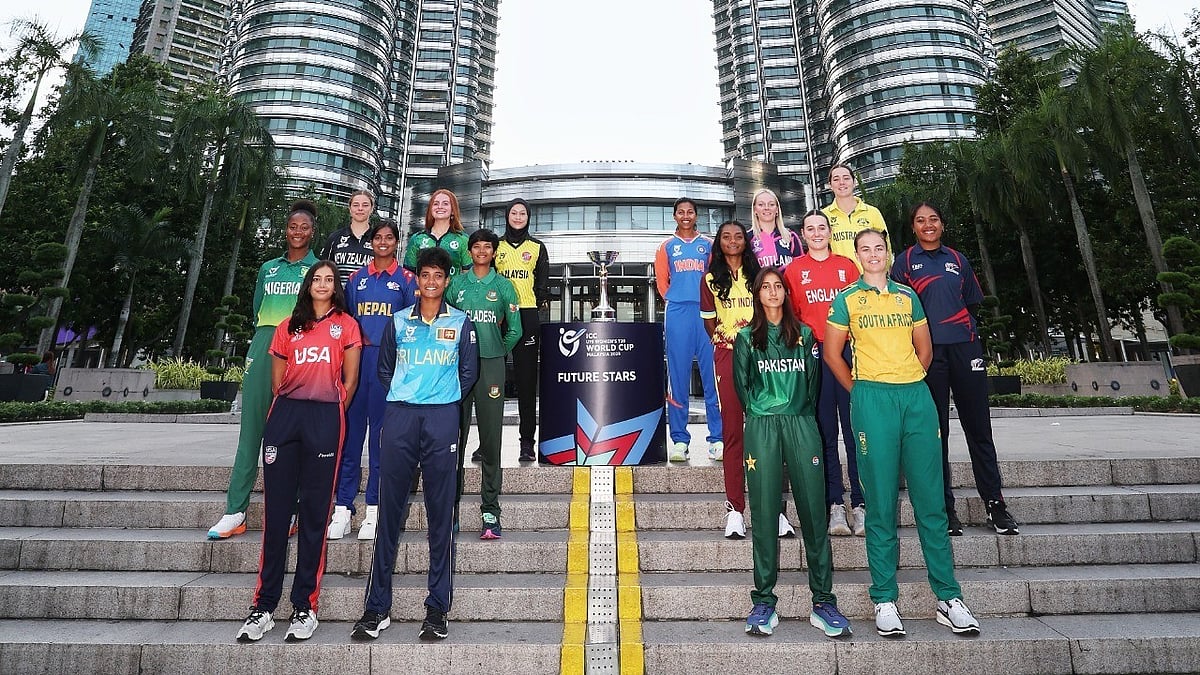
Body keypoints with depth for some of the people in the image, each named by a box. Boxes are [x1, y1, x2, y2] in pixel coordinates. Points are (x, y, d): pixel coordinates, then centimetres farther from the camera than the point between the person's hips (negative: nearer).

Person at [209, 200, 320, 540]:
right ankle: (235, 511, 5)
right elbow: (257, 312, 23)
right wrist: (265, 339, 12)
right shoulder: (268, 268, 20)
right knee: (251, 427, 1)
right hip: (263, 347, 4)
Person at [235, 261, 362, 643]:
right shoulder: (288, 327, 17)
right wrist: (290, 412, 9)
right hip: (285, 414, 3)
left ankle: (304, 607, 10)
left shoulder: (346, 324, 9)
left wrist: (330, 416, 7)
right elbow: (276, 380, 16)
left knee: (314, 511, 1)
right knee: (276, 510, 2)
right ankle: (264, 606, 12)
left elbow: (350, 380, 8)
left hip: (325, 417, -2)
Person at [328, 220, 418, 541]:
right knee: (349, 430, 1)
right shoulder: (357, 277, 15)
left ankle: (374, 509, 10)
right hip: (356, 357, 3)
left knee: (381, 433, 1)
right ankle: (342, 507, 9)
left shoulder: (406, 279, 6)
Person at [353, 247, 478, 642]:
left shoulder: (461, 323, 10)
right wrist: (402, 396, 10)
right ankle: (377, 606, 14)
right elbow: (385, 368, 19)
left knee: (441, 512, 0)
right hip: (400, 416, 2)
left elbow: (469, 371, 12)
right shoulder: (398, 321, 14)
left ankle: (437, 608, 10)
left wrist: (447, 400, 7)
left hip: (442, 417, -1)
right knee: (389, 509, 3)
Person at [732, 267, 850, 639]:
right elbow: (742, 385, 11)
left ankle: (823, 601, 8)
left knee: (814, 511, -1)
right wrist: (761, 414, 7)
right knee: (764, 513, -1)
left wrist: (800, 414, 7)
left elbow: (813, 381, 14)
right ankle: (764, 603, 6)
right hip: (762, 427, -1)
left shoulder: (804, 334, 15)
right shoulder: (746, 337, 11)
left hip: (802, 424, 1)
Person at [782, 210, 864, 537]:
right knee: (825, 431, 2)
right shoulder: (794, 269, 10)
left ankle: (860, 504, 7)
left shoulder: (847, 265, 13)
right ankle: (835, 505, 8)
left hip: (848, 349, 1)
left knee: (855, 428, -1)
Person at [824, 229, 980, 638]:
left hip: (917, 396, 3)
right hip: (873, 399, -3)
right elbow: (832, 353, 7)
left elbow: (924, 348, 20)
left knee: (930, 500, 5)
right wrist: (859, 392, 5)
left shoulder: (907, 295, 16)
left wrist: (909, 383, 11)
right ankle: (884, 600, 10)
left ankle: (948, 598, 16)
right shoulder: (846, 299, 7)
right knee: (881, 503, 0)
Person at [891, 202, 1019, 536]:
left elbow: (973, 304, 19)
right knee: (936, 430, 1)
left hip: (964, 347, 3)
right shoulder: (904, 261, 8)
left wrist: (969, 332, 5)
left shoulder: (958, 259, 16)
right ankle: (944, 507, 10)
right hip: (927, 351, -2)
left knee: (978, 426, 4)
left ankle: (994, 502, 14)